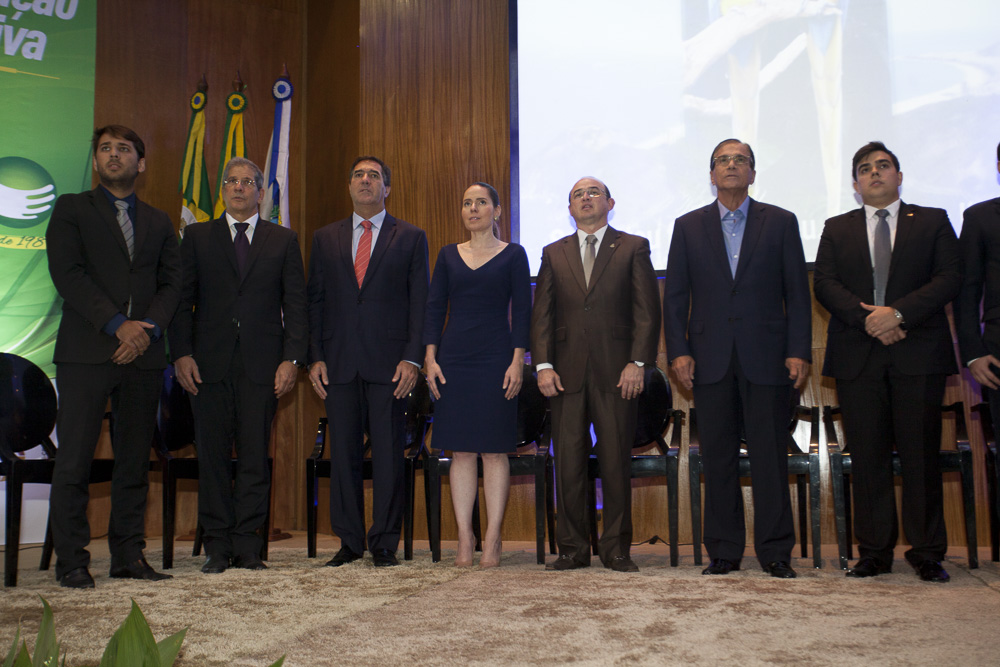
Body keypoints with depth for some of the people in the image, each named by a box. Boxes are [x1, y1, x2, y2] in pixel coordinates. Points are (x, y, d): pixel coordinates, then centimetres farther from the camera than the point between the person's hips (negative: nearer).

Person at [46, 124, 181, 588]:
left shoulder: (158, 222, 19)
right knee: (74, 460, -4)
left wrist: (148, 327, -8)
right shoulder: (71, 209, 9)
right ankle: (71, 562, 4)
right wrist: (117, 324, -13)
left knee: (135, 459, 5)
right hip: (86, 352, -3)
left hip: (143, 353, 3)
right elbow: (67, 273, -4)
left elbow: (172, 283, 11)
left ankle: (129, 556, 12)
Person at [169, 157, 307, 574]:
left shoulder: (283, 241, 12)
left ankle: (248, 546, 8)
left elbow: (295, 304, 6)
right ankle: (217, 547, 11)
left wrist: (292, 358, -5)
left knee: (255, 457, 0)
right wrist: (181, 354, -4)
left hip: (262, 366, 0)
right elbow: (183, 300, 8)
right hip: (209, 364, 1)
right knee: (213, 457, 3)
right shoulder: (197, 237, 13)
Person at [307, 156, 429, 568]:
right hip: (339, 363, 2)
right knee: (343, 453, 5)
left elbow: (419, 302, 2)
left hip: (389, 362, -2)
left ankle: (385, 543, 11)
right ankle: (349, 541, 16)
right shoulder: (325, 238, 15)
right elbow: (315, 300, 12)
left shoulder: (410, 238, 8)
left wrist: (412, 359, -8)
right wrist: (314, 358, 2)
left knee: (388, 454, 1)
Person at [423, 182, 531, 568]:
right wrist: (430, 357, 0)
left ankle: (492, 540, 6)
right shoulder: (448, 255, 12)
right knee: (460, 451, 3)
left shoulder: (512, 255, 4)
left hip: (496, 359, -2)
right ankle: (464, 538, 10)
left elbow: (522, 311, 0)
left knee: (494, 451, 0)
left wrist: (517, 361, -9)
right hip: (454, 360, 3)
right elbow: (434, 308, 10)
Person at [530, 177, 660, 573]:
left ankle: (616, 550, 11)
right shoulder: (553, 254, 15)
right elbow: (541, 314, 10)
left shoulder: (633, 248, 8)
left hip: (616, 372, -2)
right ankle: (572, 549, 12)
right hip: (567, 372, 2)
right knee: (568, 462, 2)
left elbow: (647, 311, 1)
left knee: (616, 462, 1)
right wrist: (543, 365, -1)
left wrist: (637, 362, -9)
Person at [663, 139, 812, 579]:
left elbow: (797, 292, 4)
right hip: (710, 359, 1)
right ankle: (723, 551, 13)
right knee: (717, 458, 4)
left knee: (770, 456, 1)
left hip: (765, 356, -1)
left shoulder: (781, 222, 8)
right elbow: (675, 296, 8)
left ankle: (775, 551, 11)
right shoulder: (688, 227, 11)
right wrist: (678, 351, -2)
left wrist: (798, 351, -4)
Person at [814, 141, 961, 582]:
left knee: (921, 455, -1)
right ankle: (874, 553, 8)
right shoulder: (837, 230, 16)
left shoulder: (932, 222, 13)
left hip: (918, 352, -1)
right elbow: (824, 284, 4)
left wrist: (898, 313, -12)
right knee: (867, 458, 1)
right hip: (858, 357, 1)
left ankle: (927, 554, 8)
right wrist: (866, 320, -11)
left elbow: (950, 278, 1)